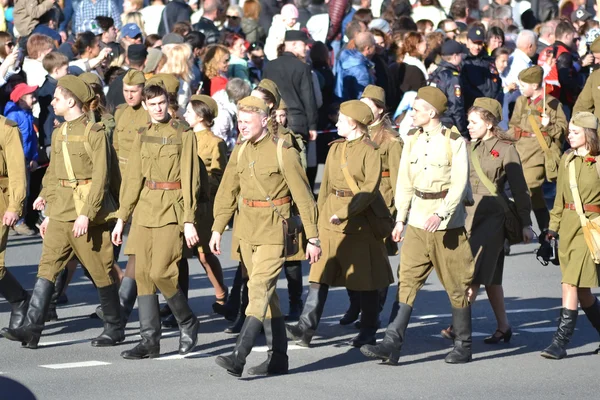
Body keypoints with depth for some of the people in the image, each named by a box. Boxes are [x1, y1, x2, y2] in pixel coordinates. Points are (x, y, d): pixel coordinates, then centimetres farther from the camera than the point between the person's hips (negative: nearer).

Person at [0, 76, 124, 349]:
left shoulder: (94, 132, -10)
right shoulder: (59, 133, 13)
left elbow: (100, 176, -15)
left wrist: (86, 214, -20)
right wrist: (49, 213, 15)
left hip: (87, 210, -7)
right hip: (61, 211, 7)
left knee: (100, 271, 2)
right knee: (47, 267, -3)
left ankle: (114, 328, 16)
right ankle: (31, 329, -9)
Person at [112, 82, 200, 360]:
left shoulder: (184, 134, -3)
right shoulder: (142, 136, 11)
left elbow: (190, 180, -6)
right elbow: (132, 179, 12)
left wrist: (188, 221, -11)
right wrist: (121, 218, 9)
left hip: (171, 210, -5)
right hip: (144, 209, 5)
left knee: (160, 272, -14)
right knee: (142, 274, 1)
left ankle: (187, 322, 9)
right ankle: (150, 340, 4)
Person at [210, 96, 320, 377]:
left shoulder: (283, 153, -10)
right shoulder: (239, 153, 8)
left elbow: (303, 197, -9)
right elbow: (227, 193, 13)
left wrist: (313, 238, -9)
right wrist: (217, 229, 4)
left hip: (274, 233, -7)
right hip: (247, 232, 7)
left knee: (259, 289, -15)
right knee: (267, 294, 12)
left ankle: (238, 357, -22)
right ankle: (278, 358, 19)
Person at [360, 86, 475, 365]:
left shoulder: (454, 142, -8)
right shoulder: (413, 140, 8)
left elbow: (459, 184, -13)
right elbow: (404, 182, 11)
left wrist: (440, 215, -24)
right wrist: (400, 219, 5)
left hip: (448, 226, -5)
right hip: (417, 225, 5)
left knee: (456, 286, 4)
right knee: (406, 281, -4)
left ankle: (463, 346, 16)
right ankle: (392, 344, -9)